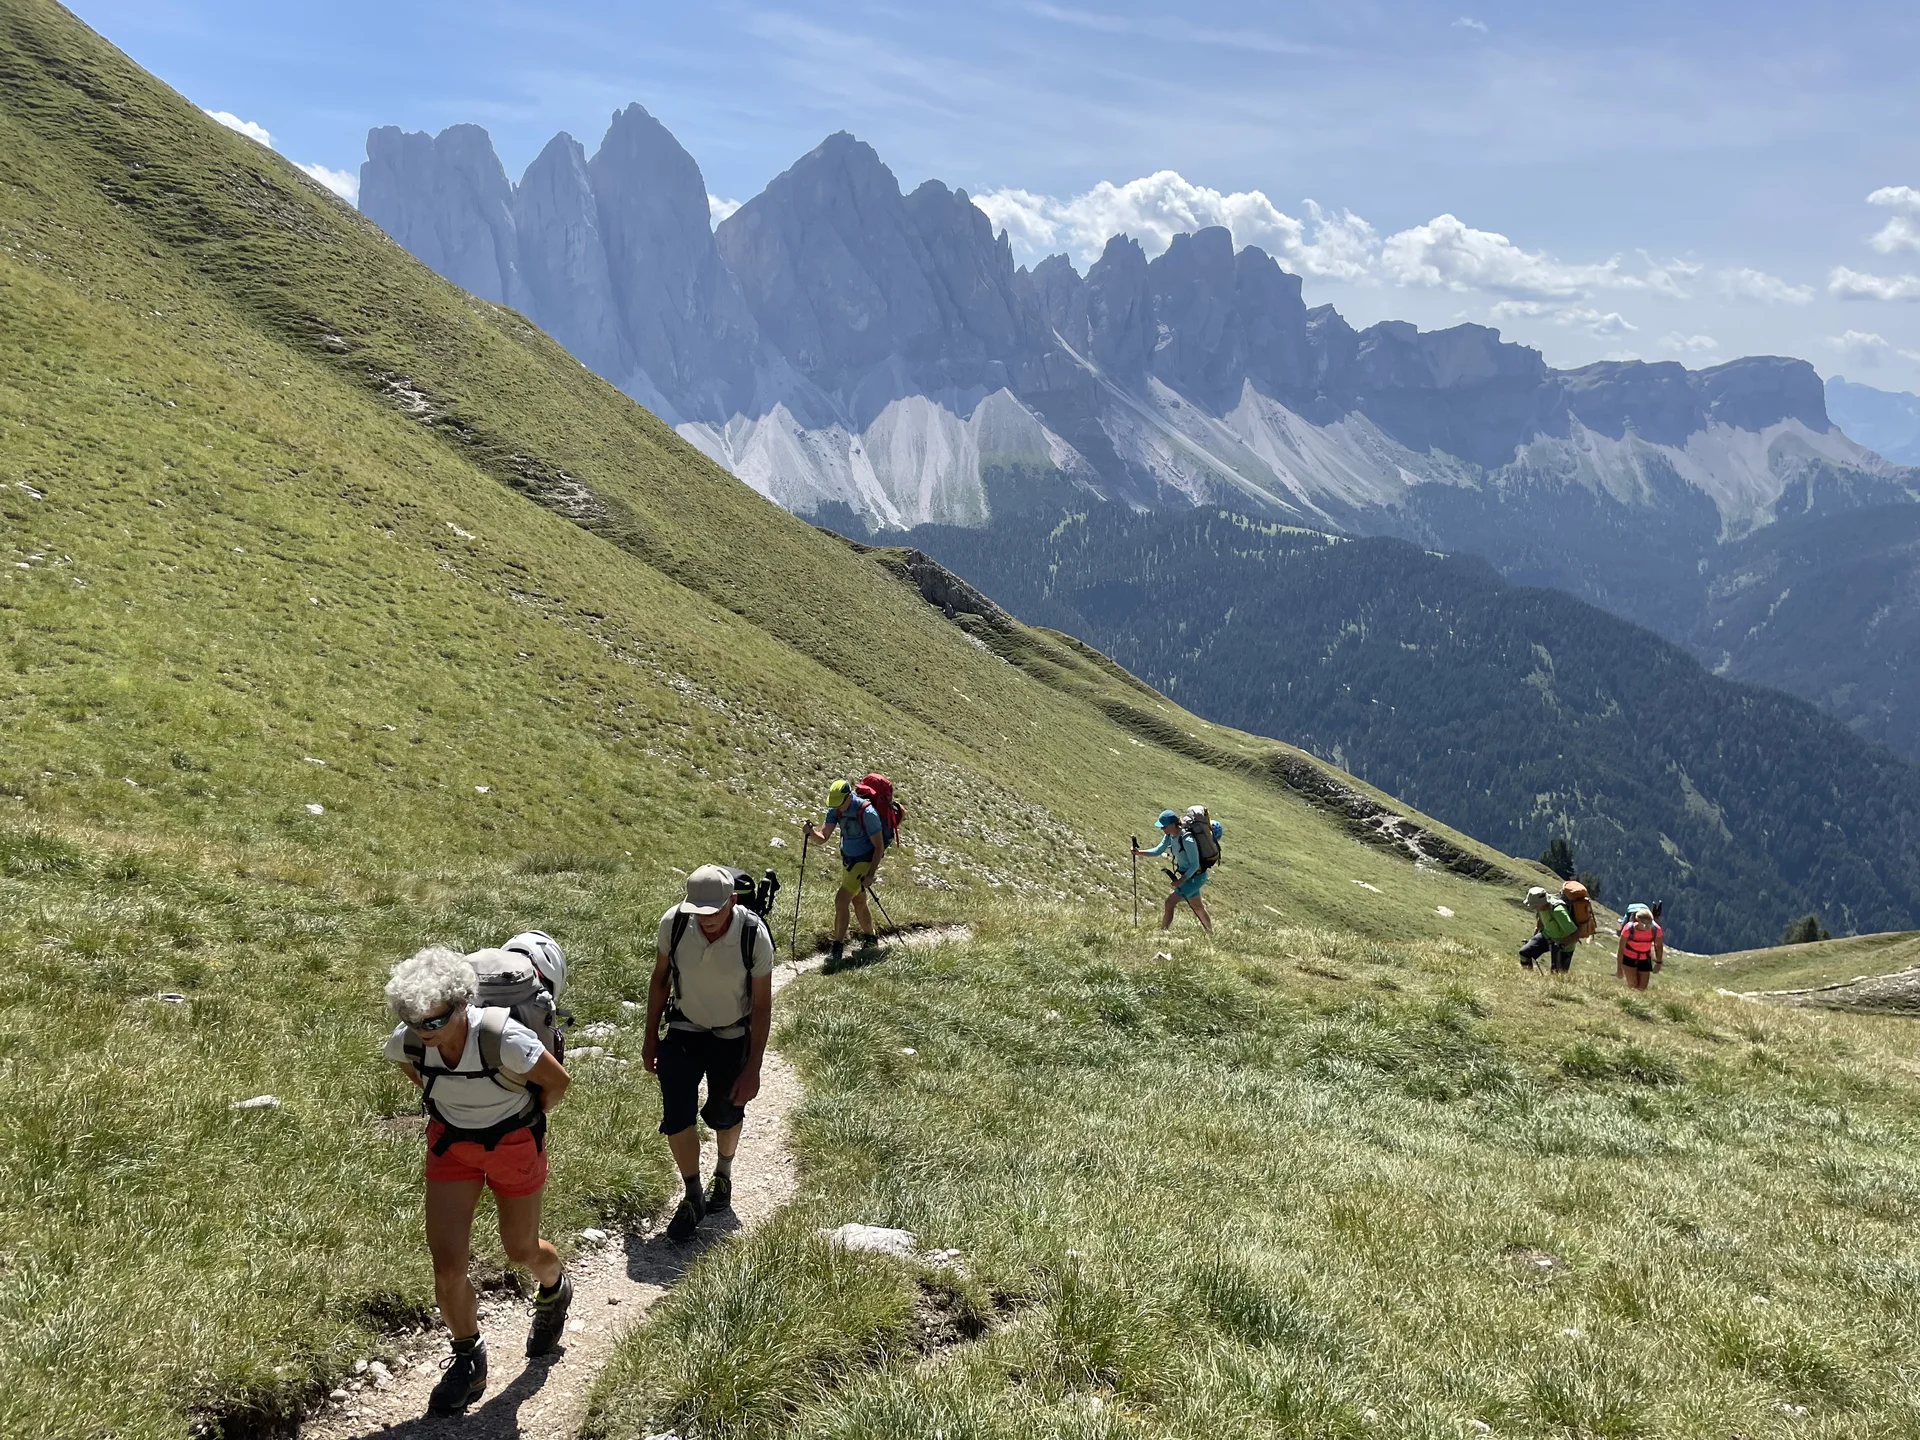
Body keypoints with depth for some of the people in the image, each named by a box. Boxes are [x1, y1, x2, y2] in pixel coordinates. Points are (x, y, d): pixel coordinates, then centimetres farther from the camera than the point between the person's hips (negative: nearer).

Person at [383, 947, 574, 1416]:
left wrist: (526, 1120, -3)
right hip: (450, 1144, 3)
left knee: (522, 1250, 17)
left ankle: (555, 1290, 54)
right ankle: (468, 1361, 24)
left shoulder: (503, 1039, -37)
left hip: (514, 1144, -3)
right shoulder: (407, 1041, -23)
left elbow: (556, 1082, -18)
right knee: (446, 1266, -2)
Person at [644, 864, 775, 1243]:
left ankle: (724, 1174, 47)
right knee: (676, 1119, -6)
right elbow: (660, 979, -4)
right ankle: (693, 1198, 16)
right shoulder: (673, 922, -23)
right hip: (683, 1031, 1)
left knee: (725, 1116, 15)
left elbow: (762, 1005, -16)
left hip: (732, 1038, -1)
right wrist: (651, 1037, 4)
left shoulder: (754, 935, -28)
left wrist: (752, 1068, -13)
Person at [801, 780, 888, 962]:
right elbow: (823, 837, -7)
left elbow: (879, 846, -21)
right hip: (847, 860, 8)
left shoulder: (866, 812, -27)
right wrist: (811, 832, -30)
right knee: (858, 902, 22)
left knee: (841, 900, -17)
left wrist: (871, 874, -23)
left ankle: (837, 947, -8)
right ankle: (869, 939, 42)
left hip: (864, 862, -8)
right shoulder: (835, 809, -8)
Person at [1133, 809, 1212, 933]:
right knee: (1197, 907, 23)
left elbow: (1195, 864, -25)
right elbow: (1158, 850, -1)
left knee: (1170, 903, -11)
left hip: (1195, 876, -9)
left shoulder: (1187, 840, -31)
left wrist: (1181, 880, -30)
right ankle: (1211, 934, 39)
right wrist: (1139, 852, -15)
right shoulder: (1170, 836, -6)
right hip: (1187, 875, 9)